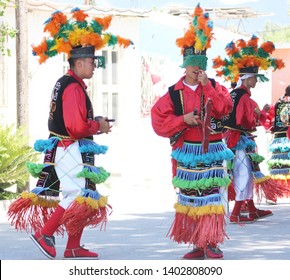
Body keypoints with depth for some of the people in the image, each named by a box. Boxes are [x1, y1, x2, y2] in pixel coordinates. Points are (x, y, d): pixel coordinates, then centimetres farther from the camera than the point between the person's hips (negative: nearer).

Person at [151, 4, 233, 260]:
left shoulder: (215, 87, 5)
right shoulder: (174, 94, 2)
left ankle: (211, 243, -4)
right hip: (187, 153, 1)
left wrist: (207, 86, -15)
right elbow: (158, 121, -3)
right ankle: (197, 244, 13)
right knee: (190, 198, 4)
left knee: (212, 197, -7)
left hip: (211, 151, -1)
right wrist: (184, 119, -14)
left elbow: (225, 108, -12)